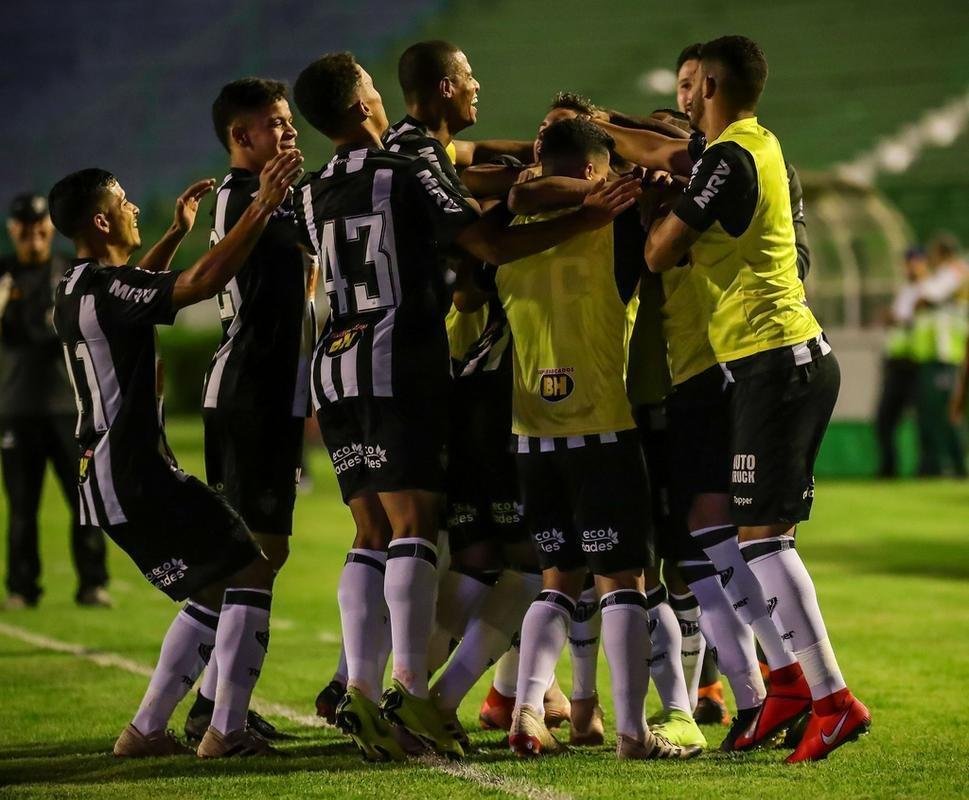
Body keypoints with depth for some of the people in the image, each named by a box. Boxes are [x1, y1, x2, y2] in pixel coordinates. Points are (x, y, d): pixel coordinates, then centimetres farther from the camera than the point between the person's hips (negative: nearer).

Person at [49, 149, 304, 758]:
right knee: (251, 573, -6)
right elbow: (202, 283, -28)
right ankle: (226, 731, -8)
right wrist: (261, 209, -26)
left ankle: (146, 730, 15)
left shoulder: (76, 291, 13)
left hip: (107, 475, 10)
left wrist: (178, 233, 36)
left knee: (213, 595, 17)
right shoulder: (104, 287, -17)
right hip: (137, 475, -10)